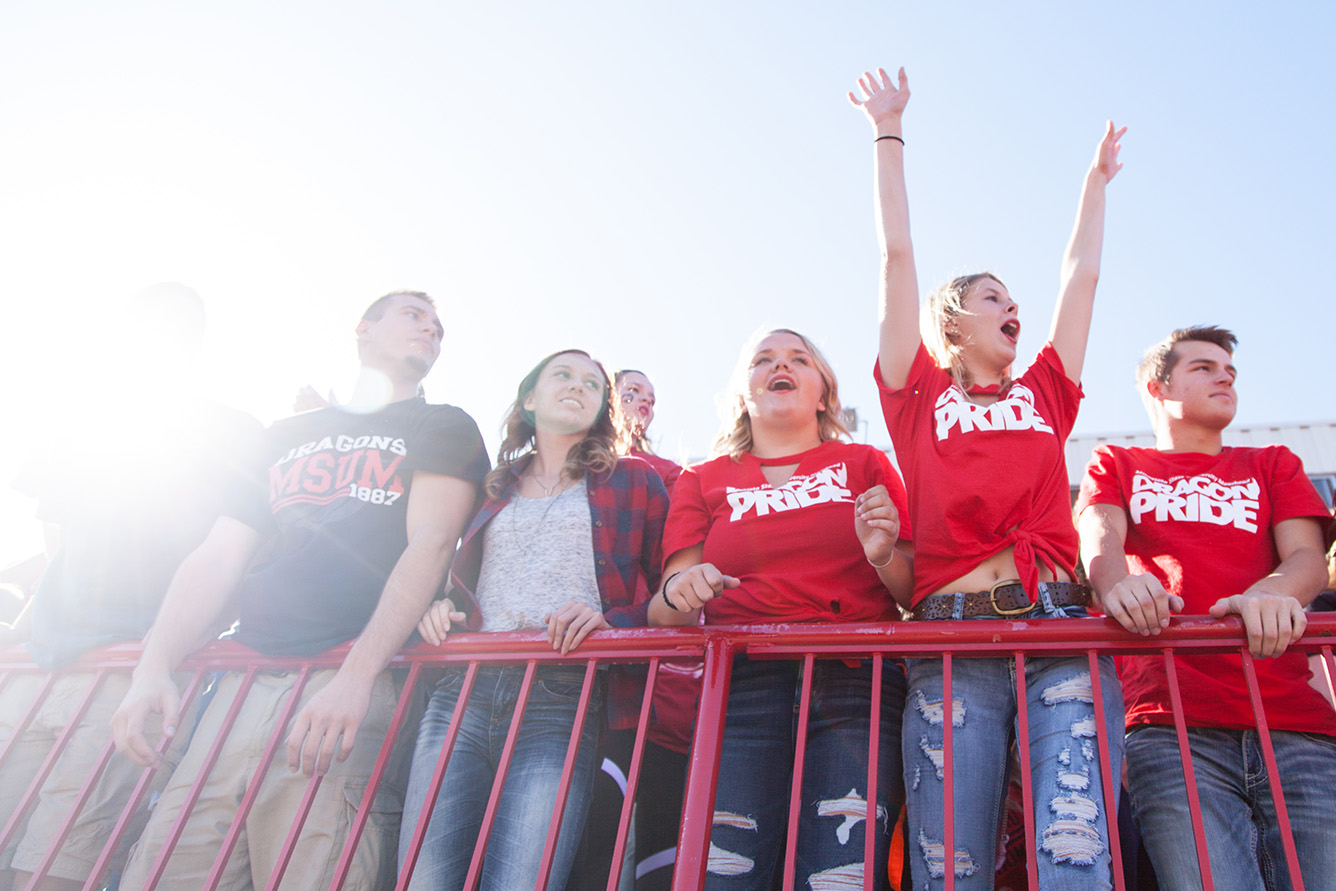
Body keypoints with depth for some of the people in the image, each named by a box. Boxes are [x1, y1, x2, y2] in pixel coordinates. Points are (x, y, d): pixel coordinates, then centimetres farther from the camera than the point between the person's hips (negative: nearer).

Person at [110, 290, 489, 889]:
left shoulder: (443, 428, 12)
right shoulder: (286, 436, 25)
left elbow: (431, 543, -4)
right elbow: (217, 557, 18)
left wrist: (356, 675, -18)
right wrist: (153, 669, 2)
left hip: (353, 687, -4)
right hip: (244, 683, 4)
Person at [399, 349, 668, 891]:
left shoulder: (633, 481, 15)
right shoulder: (491, 489, 25)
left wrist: (612, 622, -11)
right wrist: (437, 608, 8)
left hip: (561, 700, -3)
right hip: (461, 692, 3)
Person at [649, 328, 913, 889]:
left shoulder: (865, 464, 18)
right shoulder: (701, 481, 20)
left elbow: (919, 594, 12)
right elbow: (667, 614, 11)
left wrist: (885, 557, -9)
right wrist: (678, 593, -12)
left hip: (857, 680, 0)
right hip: (741, 681, 0)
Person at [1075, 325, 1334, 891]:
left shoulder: (1272, 465, 28)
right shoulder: (1116, 465, 23)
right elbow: (1100, 540, 1)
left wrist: (1273, 592, -16)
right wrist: (1117, 584, -25)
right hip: (1172, 724, -2)